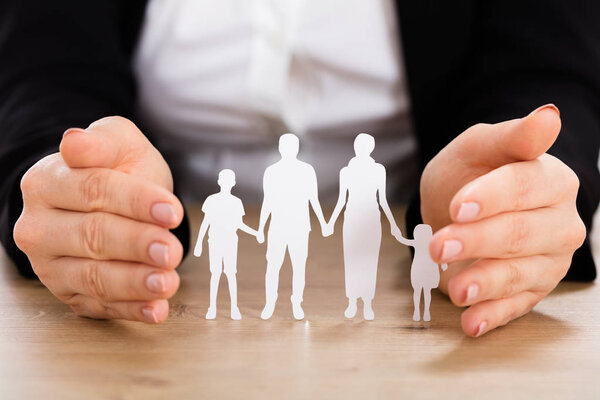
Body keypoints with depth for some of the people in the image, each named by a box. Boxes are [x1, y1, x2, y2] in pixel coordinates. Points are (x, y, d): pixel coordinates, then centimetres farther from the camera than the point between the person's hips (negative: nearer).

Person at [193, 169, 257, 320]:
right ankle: (212, 307, 6)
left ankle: (234, 307, 4)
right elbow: (205, 223, 0)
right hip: (215, 242, -1)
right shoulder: (211, 200, -2)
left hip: (231, 243, 1)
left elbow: (240, 224, 8)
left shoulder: (237, 202, 2)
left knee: (231, 274, -4)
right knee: (215, 273, -3)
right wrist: (198, 243, -3)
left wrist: (257, 233, -3)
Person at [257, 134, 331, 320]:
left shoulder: (307, 170, -4)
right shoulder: (271, 172, -3)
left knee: (299, 268, 4)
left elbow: (314, 199, 3)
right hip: (278, 228, 0)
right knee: (272, 267, 1)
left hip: (299, 228, 0)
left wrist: (323, 224, -2)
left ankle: (297, 304, 22)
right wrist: (260, 229, 2)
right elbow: (267, 202, 3)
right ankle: (270, 303, 20)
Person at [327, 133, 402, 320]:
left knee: (370, 261, 1)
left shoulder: (379, 169, 2)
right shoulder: (345, 171, 2)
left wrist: (393, 223, 0)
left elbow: (382, 199, 5)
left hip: (372, 220, 0)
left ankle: (367, 304, 11)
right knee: (351, 261, 2)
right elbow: (341, 200, 6)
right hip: (351, 220, 0)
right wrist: (331, 221, -4)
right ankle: (352, 303, 14)